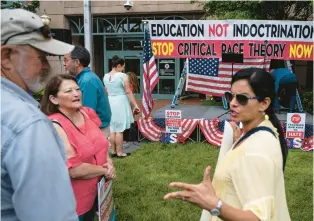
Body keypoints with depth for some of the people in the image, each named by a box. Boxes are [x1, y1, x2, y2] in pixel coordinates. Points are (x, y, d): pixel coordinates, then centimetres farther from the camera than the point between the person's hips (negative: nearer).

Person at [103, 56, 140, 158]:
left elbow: (107, 91, 14)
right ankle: (120, 152, 4)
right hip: (120, 102, -6)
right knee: (119, 129, -2)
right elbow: (128, 92, -14)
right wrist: (135, 105, -10)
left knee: (112, 129, 11)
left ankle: (113, 151, 18)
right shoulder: (123, 76, -12)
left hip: (110, 102, 6)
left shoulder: (105, 76, 7)